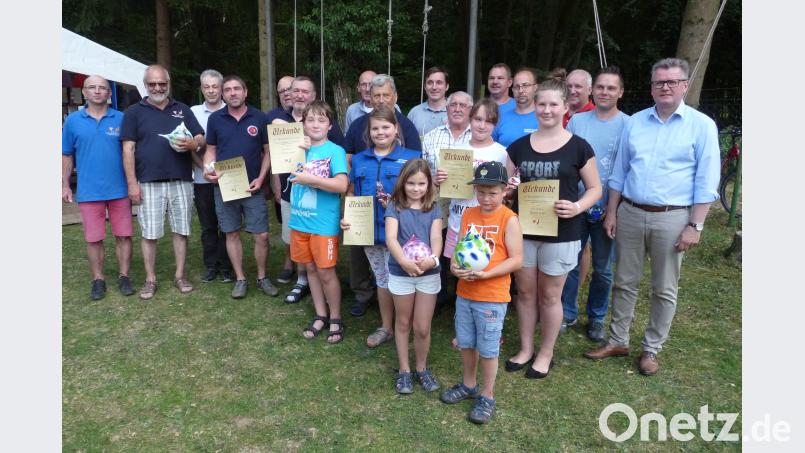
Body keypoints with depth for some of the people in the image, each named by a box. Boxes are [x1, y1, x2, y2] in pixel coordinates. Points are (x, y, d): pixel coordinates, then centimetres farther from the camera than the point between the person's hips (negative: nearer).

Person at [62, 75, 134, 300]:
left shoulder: (121, 119, 2)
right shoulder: (73, 120, 6)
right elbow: (67, 156, 11)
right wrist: (65, 185, 7)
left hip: (120, 190, 0)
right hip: (88, 192, 1)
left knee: (123, 236, 4)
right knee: (93, 239, 7)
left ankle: (124, 277, 18)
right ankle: (98, 280, 19)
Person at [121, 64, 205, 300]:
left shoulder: (182, 110, 13)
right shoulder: (134, 112, 6)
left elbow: (201, 139, 10)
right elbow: (128, 149, 0)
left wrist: (192, 144, -15)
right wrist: (132, 183, -8)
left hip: (181, 182, 2)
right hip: (149, 183, -2)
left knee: (181, 230, 7)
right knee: (149, 233, 3)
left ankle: (180, 275, 19)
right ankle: (150, 279, 14)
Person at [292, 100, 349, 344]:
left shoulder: (335, 151, -8)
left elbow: (342, 185, -19)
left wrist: (310, 179, -20)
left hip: (324, 223, -5)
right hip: (299, 221, 5)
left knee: (326, 272, 2)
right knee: (311, 269, 15)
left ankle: (335, 319, 21)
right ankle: (320, 316, 30)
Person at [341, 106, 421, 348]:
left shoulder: (411, 158, -4)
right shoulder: (359, 160, 9)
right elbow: (351, 194, 14)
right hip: (369, 231, 5)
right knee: (381, 279, 18)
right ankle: (386, 327, 33)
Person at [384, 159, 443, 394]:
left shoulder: (434, 208, 1)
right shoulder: (395, 206, -4)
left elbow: (436, 238, -11)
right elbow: (391, 238, -17)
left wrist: (433, 259, -32)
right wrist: (404, 261, -34)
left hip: (429, 274, 1)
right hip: (400, 273, 0)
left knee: (422, 328, 7)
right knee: (403, 323, 16)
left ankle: (421, 368, 31)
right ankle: (404, 370, 31)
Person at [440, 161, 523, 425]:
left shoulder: (509, 219, -12)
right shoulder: (468, 215, 5)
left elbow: (516, 260, -14)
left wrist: (484, 274, -23)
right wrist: (455, 266, -11)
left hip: (492, 297, -5)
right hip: (464, 292, 5)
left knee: (488, 349, 6)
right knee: (466, 343, 18)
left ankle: (487, 396, 25)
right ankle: (468, 385, 39)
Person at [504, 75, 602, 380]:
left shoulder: (578, 147, -5)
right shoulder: (519, 146, 5)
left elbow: (595, 188, 0)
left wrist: (577, 207, -19)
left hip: (560, 234, -3)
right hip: (523, 231, 3)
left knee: (550, 296, 10)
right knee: (525, 292, 13)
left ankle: (546, 354, 28)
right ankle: (525, 349, 31)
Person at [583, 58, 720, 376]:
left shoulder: (702, 125, -2)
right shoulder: (635, 122, 8)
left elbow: (706, 182, -4)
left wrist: (695, 226, -10)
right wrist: (611, 213, 7)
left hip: (671, 218, -3)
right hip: (629, 214, 3)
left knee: (664, 290, 8)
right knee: (625, 282, 11)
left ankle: (652, 349, 23)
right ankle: (618, 341, 26)